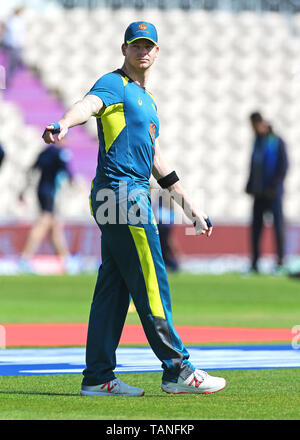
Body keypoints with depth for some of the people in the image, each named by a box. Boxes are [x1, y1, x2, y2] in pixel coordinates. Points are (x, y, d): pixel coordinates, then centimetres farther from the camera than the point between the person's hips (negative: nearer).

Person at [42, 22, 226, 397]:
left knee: (113, 289, 7)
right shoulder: (114, 85, -2)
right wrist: (63, 125, -49)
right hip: (121, 191, -9)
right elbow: (89, 104, -26)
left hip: (133, 195, 9)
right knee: (151, 285, -8)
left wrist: (190, 208, 29)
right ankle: (177, 370, -6)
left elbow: (157, 162, 30)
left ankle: (98, 377, 9)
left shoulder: (146, 99, 25)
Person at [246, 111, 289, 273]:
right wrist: (250, 186, 11)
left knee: (278, 224, -3)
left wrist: (275, 186, -17)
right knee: (256, 227, 2)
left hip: (273, 193, -6)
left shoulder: (277, 142, -5)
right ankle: (254, 262, 4)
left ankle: (280, 260, 2)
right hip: (259, 192, 6)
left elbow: (283, 166, -10)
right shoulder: (257, 142, 15)